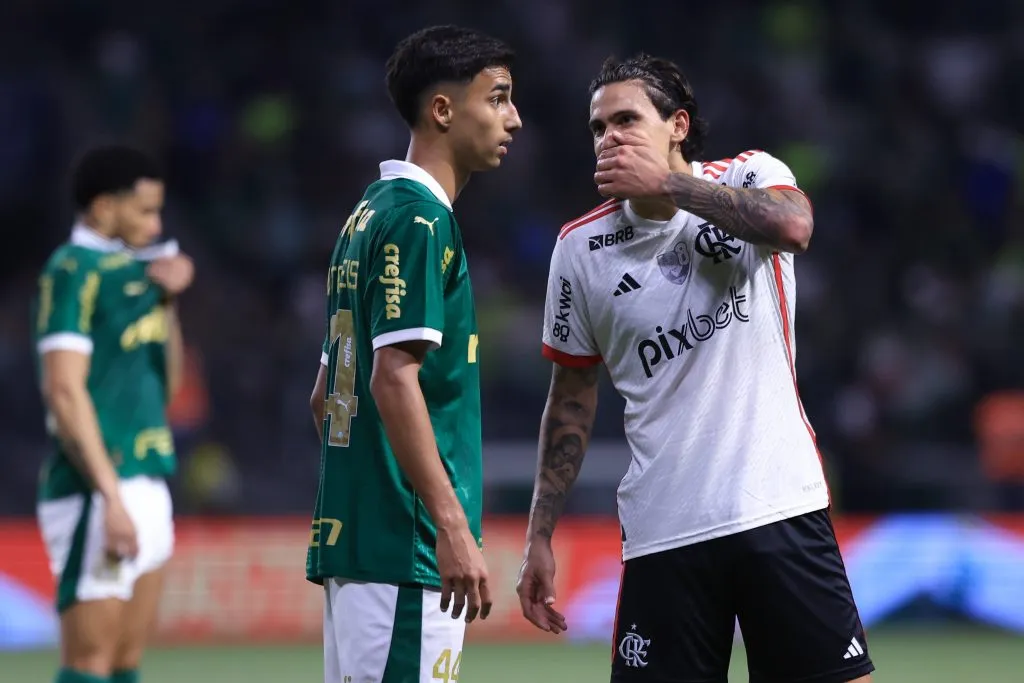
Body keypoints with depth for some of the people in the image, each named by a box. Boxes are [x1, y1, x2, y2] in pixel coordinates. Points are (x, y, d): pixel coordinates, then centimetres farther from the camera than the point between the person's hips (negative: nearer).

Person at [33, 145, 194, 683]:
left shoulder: (130, 270, 17)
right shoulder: (73, 271, -8)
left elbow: (165, 384, 23)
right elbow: (64, 391, -17)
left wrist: (167, 300, 11)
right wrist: (111, 496, -21)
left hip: (146, 486, 9)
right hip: (95, 495, -9)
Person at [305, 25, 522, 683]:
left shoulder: (370, 214, 18)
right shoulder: (420, 218, -10)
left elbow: (326, 394, 22)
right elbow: (394, 378, -19)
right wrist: (452, 525, -21)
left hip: (349, 532, 10)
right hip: (403, 550, -10)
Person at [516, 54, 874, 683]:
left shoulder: (749, 177, 1)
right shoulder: (580, 248, 5)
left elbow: (794, 226, -24)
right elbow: (573, 397, 13)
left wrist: (665, 182, -21)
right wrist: (540, 537, 9)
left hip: (782, 508, -1)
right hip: (662, 532, 2)